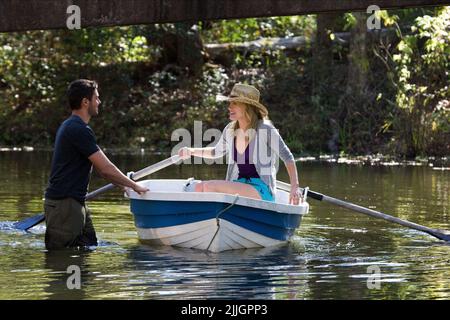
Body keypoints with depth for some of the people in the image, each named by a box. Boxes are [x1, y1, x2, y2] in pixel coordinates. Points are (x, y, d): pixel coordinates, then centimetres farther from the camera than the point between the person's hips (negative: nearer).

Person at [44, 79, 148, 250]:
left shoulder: (69, 126, 17)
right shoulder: (79, 130, -17)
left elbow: (101, 167, 23)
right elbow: (106, 169, -16)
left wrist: (126, 183, 23)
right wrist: (134, 186, -4)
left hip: (76, 202, 11)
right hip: (64, 203, -11)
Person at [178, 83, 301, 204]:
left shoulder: (265, 129, -11)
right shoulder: (230, 130, 7)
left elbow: (288, 157, -4)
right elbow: (217, 152, 28)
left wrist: (294, 188, -12)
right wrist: (192, 151, 16)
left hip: (262, 192, -6)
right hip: (239, 185, 6)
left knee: (210, 186, -25)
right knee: (199, 187, -17)